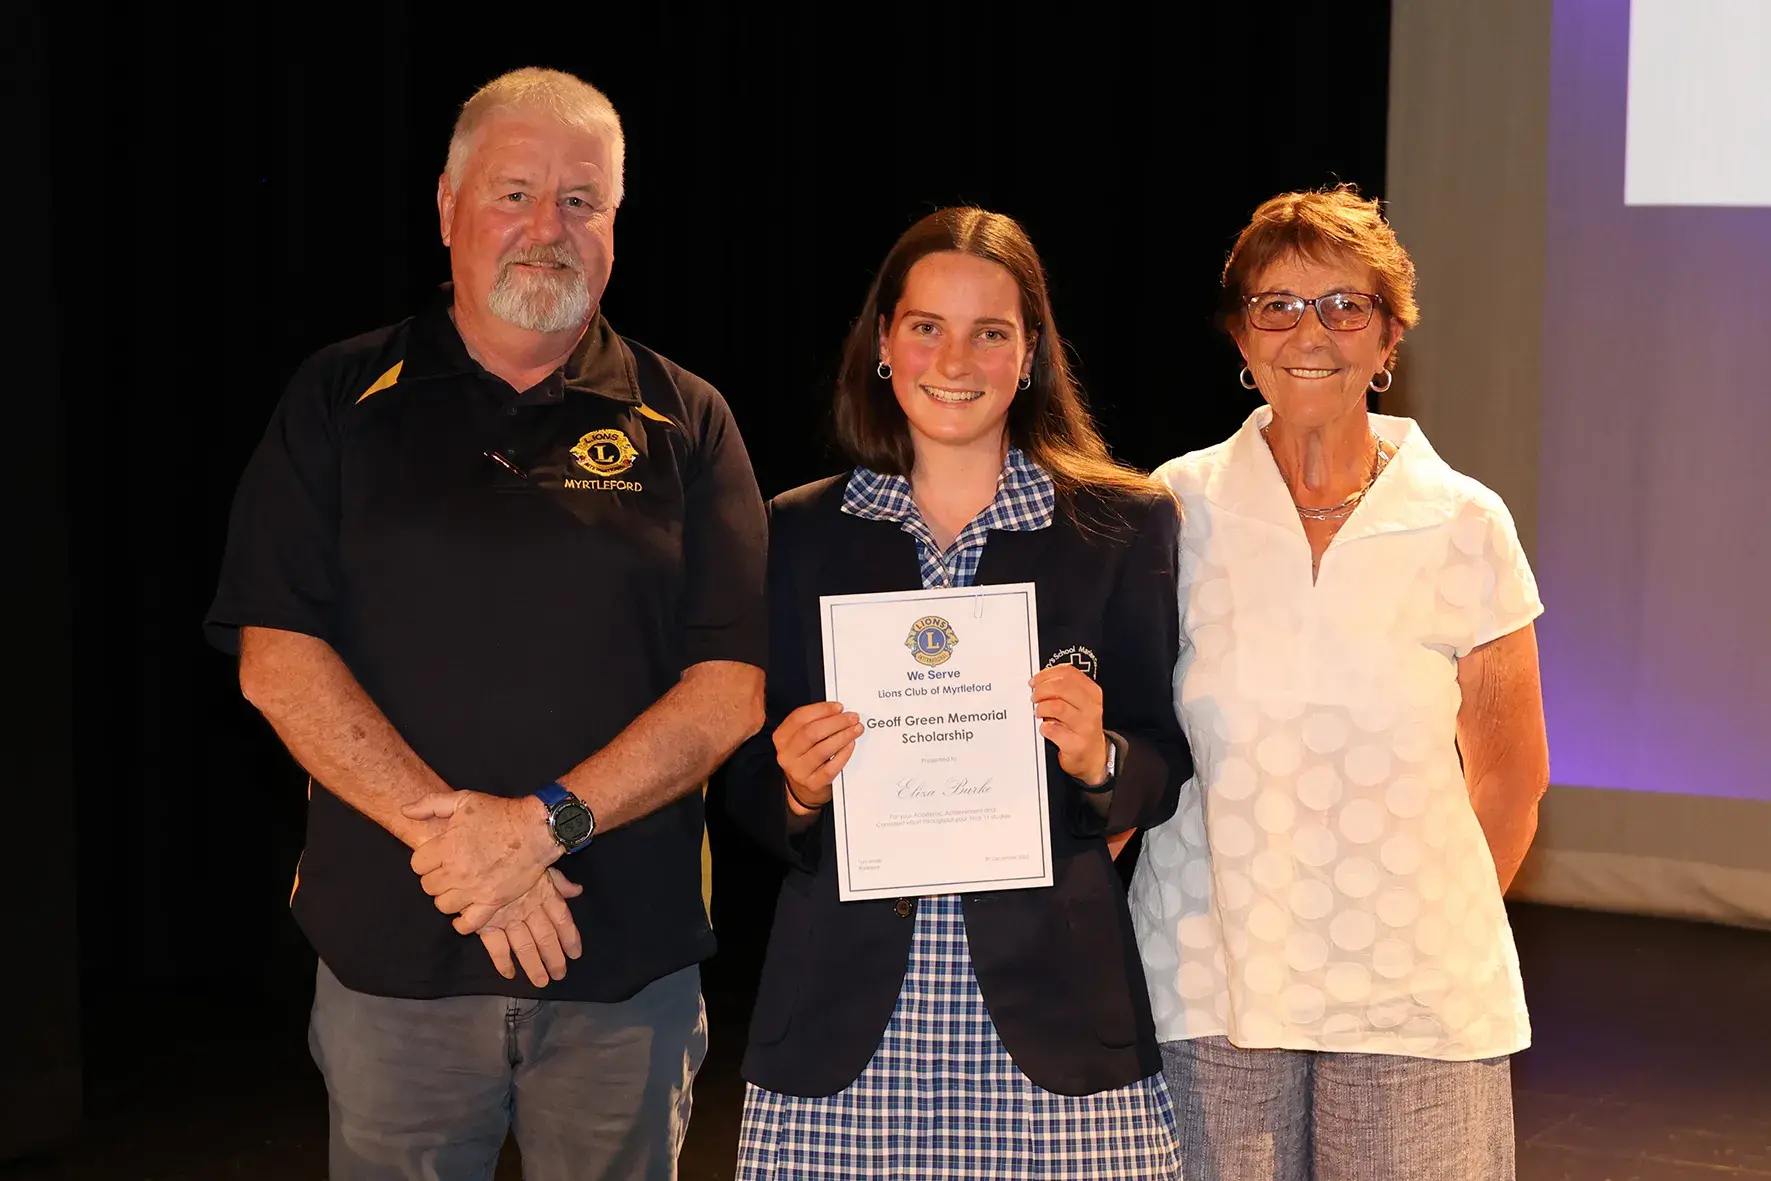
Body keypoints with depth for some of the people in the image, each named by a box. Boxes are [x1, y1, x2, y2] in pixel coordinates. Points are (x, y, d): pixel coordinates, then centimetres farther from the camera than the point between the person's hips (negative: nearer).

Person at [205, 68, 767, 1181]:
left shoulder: (686, 423, 4)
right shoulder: (343, 402, 5)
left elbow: (733, 688, -3)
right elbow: (276, 661, -3)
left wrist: (549, 821, -17)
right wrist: (451, 833, -14)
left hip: (630, 964, 0)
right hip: (393, 958, 0)